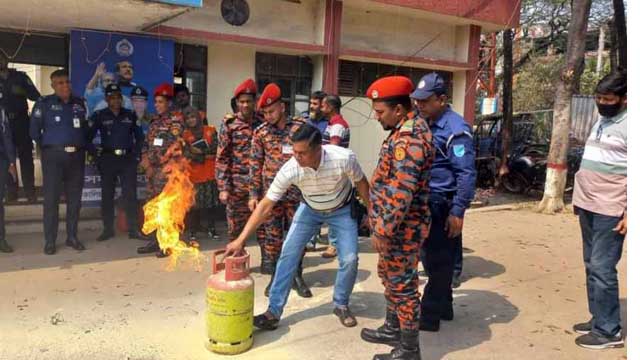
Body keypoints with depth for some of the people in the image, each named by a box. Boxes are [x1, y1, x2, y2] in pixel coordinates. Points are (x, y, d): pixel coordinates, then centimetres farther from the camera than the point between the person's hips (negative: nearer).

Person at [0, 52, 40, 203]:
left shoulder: (20, 76, 7)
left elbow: (36, 96, -1)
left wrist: (22, 91, -17)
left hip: (21, 121, -2)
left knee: (26, 156, -3)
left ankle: (30, 192, -2)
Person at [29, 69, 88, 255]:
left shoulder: (80, 104, 11)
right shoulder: (44, 104, 1)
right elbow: (34, 130, 2)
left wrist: (82, 145, 10)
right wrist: (46, 146, 8)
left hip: (77, 156, 3)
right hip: (53, 156, -3)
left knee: (74, 198, 7)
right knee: (51, 198, -3)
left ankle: (72, 237, 16)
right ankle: (50, 241, 3)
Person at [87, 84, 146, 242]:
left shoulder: (130, 115, 9)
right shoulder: (99, 116, 3)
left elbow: (140, 137, 16)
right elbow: (88, 137, 3)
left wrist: (136, 153, 8)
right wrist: (95, 153, -4)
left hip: (128, 159, 1)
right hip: (108, 159, -1)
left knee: (130, 194, -2)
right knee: (107, 195, 4)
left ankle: (134, 229, 4)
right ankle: (108, 229, 14)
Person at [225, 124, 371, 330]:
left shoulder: (344, 158, -36)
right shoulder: (290, 169, -32)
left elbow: (361, 183, -14)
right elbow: (266, 205, -27)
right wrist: (241, 239, -29)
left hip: (342, 210, -1)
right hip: (310, 209, 1)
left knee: (349, 259, -10)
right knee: (288, 254, -8)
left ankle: (341, 306, 16)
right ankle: (274, 311, 2)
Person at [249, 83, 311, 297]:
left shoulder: (299, 129, -2)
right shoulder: (261, 132, 1)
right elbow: (255, 164, 3)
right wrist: (254, 194, -1)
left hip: (296, 192, 0)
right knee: (272, 237, 7)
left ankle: (297, 276, 24)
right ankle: (275, 277, 22)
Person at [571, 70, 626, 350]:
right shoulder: (601, 121, 15)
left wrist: (629, 213, -20)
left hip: (610, 209, -8)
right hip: (588, 205, 8)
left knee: (602, 268, -6)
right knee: (591, 265, 13)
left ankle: (608, 330, 5)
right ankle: (598, 319, 23)